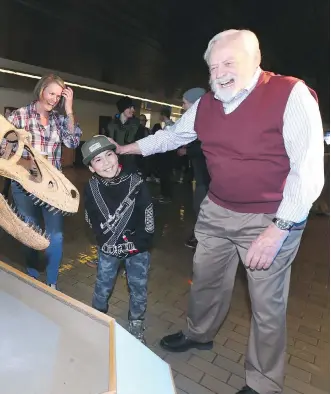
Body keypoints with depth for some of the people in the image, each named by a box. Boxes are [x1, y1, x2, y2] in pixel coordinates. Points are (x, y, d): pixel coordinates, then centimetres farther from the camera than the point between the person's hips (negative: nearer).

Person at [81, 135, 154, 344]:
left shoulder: (136, 182, -19)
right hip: (109, 248, 1)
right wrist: (106, 242, -11)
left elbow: (147, 215, -15)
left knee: (139, 288, 11)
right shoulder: (92, 188, -12)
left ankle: (136, 324, 36)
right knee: (103, 286, 18)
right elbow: (92, 220, -3)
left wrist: (140, 243, -16)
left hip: (138, 247, -1)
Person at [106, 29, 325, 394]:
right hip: (216, 212, 6)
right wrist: (126, 149, 23)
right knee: (205, 280, 20)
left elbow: (308, 169, -19)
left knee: (267, 305, 8)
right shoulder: (205, 105, 2)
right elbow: (171, 136, 18)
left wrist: (279, 228, -22)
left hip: (271, 219, -5)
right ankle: (199, 333, 51)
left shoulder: (290, 94, -16)